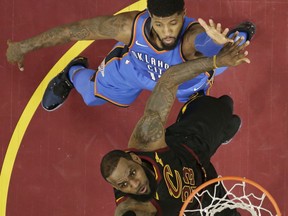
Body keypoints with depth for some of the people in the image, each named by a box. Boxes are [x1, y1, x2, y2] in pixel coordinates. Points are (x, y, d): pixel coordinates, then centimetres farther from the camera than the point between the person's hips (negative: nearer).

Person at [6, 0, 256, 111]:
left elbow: (208, 41, -77)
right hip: (134, 64, 1)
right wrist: (25, 46, -24)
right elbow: (75, 29, -31)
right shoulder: (130, 26, -43)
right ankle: (73, 72, 56)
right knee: (92, 95, 21)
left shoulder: (194, 37, -50)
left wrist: (221, 43, -102)